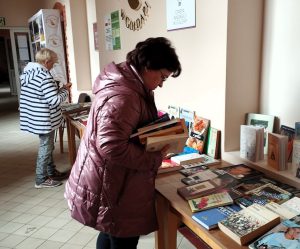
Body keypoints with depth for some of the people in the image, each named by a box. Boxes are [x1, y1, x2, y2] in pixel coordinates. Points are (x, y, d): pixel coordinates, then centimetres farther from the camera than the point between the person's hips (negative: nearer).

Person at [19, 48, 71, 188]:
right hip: (44, 120, -9)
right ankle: (41, 179, 16)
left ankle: (51, 172, 35)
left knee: (47, 146, 21)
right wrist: (65, 90, -8)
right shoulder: (45, 77, -22)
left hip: (34, 117, 9)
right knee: (45, 148, 4)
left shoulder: (26, 73, 7)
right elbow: (55, 100, -24)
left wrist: (57, 89, 14)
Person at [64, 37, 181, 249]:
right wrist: (155, 158, -21)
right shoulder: (122, 96, -27)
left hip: (112, 180, 10)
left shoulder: (125, 83, 9)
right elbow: (112, 148, -32)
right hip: (112, 184, -10)